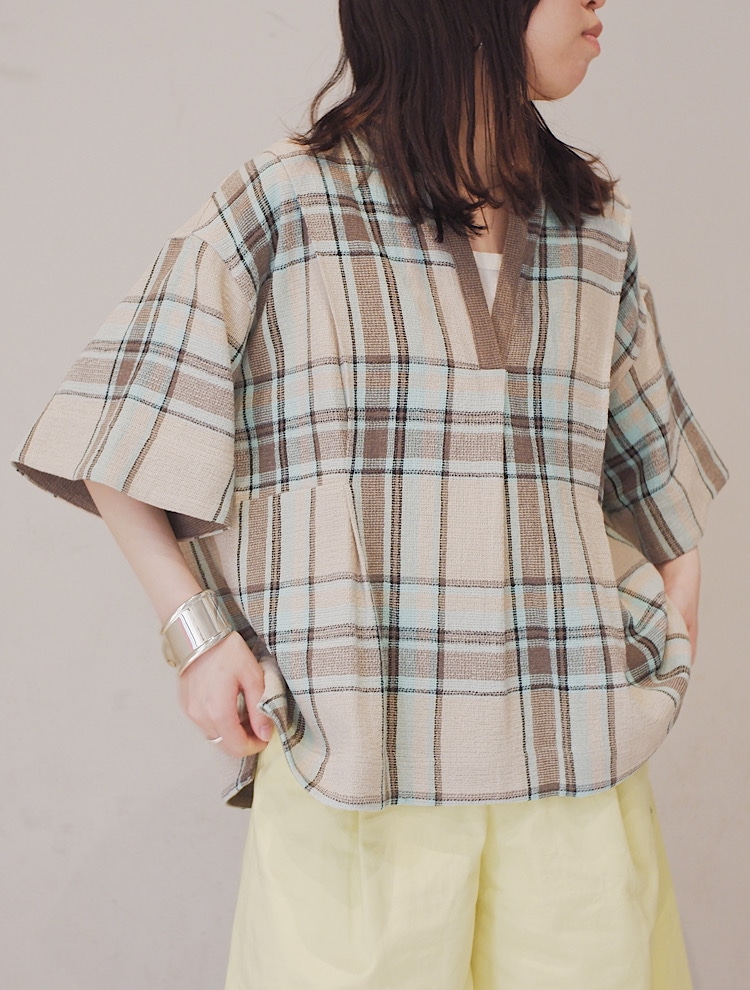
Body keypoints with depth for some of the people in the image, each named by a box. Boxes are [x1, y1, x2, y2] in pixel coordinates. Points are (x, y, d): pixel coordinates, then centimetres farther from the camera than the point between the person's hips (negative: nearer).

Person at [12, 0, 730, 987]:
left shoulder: (596, 230, 12)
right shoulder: (289, 204, -3)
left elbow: (659, 476, 20)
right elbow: (119, 438, 0)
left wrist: (672, 651, 8)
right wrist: (195, 629, -8)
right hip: (354, 750, -4)